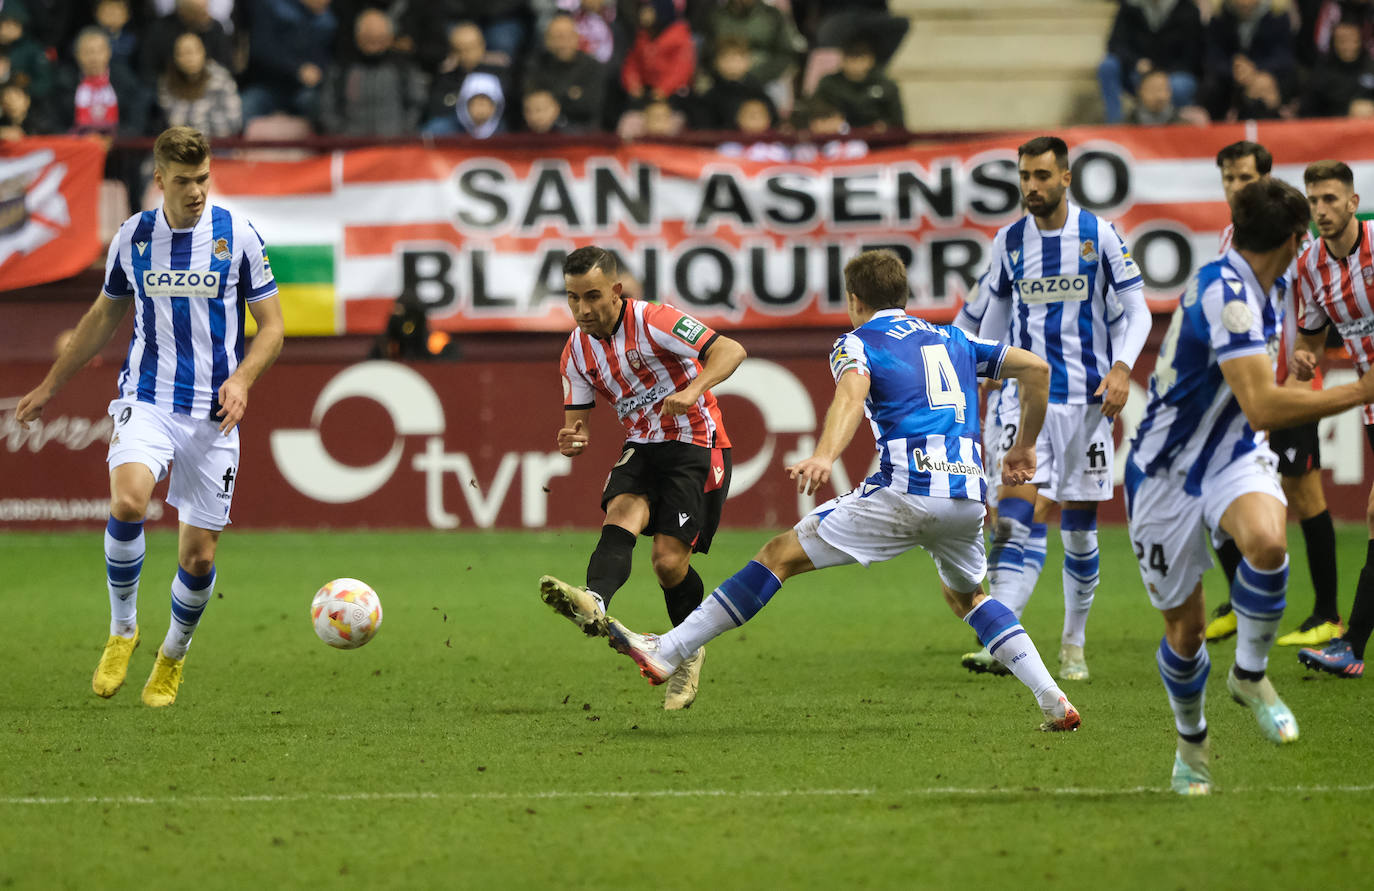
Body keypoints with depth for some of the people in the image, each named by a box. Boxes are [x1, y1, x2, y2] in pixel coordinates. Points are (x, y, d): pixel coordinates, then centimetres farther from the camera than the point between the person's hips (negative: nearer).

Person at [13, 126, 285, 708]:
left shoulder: (238, 237, -2)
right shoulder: (133, 237, 4)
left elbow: (271, 326, 3)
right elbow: (104, 316, 19)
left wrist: (242, 379, -16)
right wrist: (50, 386, 21)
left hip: (213, 413, 0)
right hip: (146, 398, 0)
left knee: (199, 555, 0)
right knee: (127, 500, -29)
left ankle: (174, 655, 28)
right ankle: (122, 628, -8)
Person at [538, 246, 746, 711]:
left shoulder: (652, 321, -17)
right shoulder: (577, 350, 2)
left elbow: (730, 350, -24)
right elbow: (576, 420, 9)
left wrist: (692, 391, -41)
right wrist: (571, 440, -17)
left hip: (697, 446, -5)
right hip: (642, 445, 5)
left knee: (669, 561, -13)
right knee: (621, 515, -26)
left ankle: (690, 651, 14)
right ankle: (594, 604, -54)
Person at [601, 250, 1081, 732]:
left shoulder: (857, 343, 9)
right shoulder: (954, 340, 25)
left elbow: (852, 392, -15)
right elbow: (1036, 368, 21)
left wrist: (824, 456, -33)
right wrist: (1024, 447, 32)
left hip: (906, 490, -6)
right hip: (968, 492, 6)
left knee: (781, 555, 1)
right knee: (966, 595, 32)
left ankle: (666, 654, -2)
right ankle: (1055, 703, 20)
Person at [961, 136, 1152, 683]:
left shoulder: (1099, 236, -2)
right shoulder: (1009, 242, 5)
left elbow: (1135, 311, 1)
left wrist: (1121, 367, -14)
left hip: (1085, 395, -1)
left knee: (1079, 526, 5)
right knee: (1014, 515, -15)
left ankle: (1074, 646, 20)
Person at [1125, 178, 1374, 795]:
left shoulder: (1259, 289, 4)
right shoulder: (1224, 292, -26)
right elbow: (1264, 407, -34)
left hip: (1234, 455, 6)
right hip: (1166, 472, -6)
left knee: (1267, 540, -30)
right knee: (1184, 629, 3)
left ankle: (1250, 674, -8)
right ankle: (1191, 741, 31)